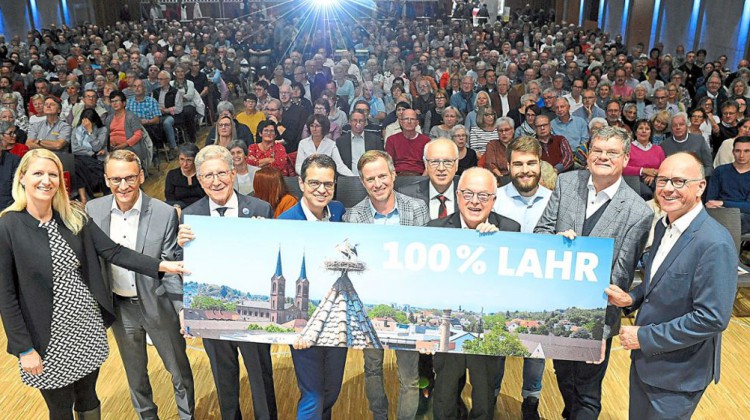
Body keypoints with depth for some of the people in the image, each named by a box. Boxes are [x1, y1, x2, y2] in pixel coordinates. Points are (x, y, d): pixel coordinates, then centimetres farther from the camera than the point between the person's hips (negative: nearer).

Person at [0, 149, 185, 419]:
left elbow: (113, 251, -5)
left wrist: (161, 265, -17)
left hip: (89, 326, 4)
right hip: (48, 338, -3)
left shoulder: (75, 217, -1)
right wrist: (24, 349, -11)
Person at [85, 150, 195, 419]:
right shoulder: (93, 210, -8)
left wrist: (182, 308, -15)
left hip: (158, 305, -3)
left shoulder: (165, 214, -17)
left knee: (179, 370, 13)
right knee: (134, 372, 23)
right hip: (119, 307, 3)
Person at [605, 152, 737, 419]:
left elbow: (713, 318, -26)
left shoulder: (714, 244, -24)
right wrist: (632, 298, -4)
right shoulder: (663, 225, 3)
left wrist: (645, 337, -21)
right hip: (644, 358, 8)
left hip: (678, 374, -7)